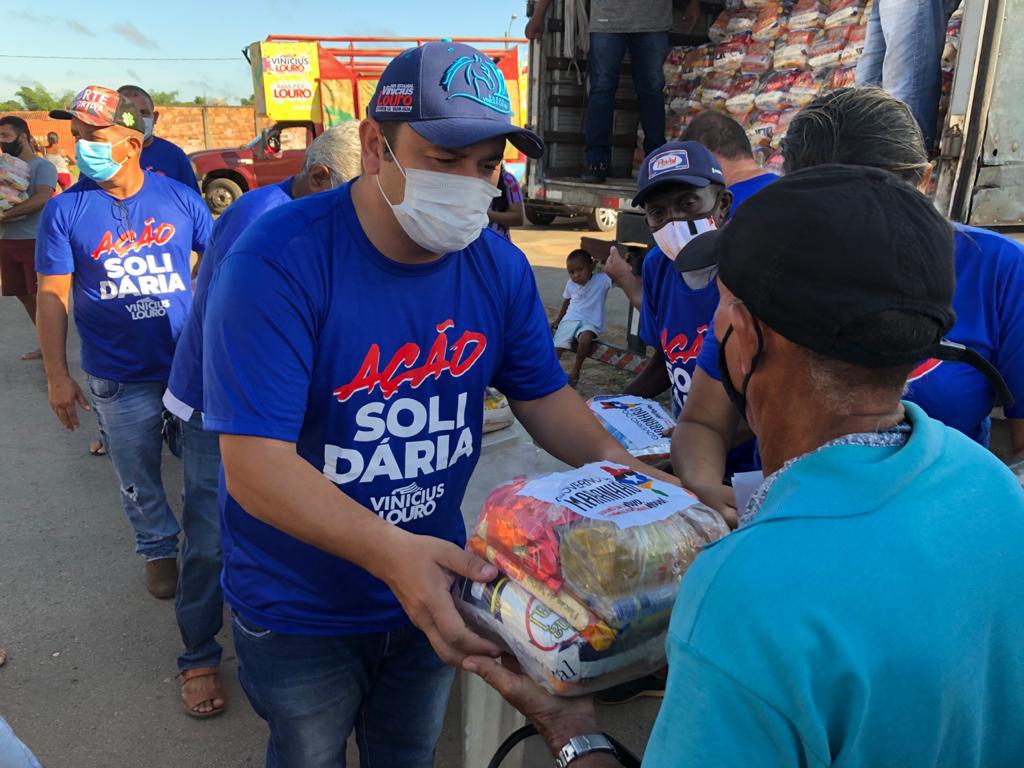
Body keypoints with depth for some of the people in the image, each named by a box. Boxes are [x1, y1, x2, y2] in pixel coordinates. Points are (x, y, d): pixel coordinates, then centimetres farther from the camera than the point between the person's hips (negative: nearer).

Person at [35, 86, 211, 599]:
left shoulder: (178, 197, -4)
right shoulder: (65, 211, -5)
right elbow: (52, 297, -3)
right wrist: (57, 376, -6)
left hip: (191, 363, 1)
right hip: (119, 378, 0)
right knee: (138, 476, 13)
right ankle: (158, 549, 37)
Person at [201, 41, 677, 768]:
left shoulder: (499, 266, -9)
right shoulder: (277, 265, -27)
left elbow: (544, 396, 2)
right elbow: (256, 466, -32)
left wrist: (614, 460, -17)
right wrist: (388, 551, -46)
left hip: (433, 589, 4)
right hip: (300, 611, -3)